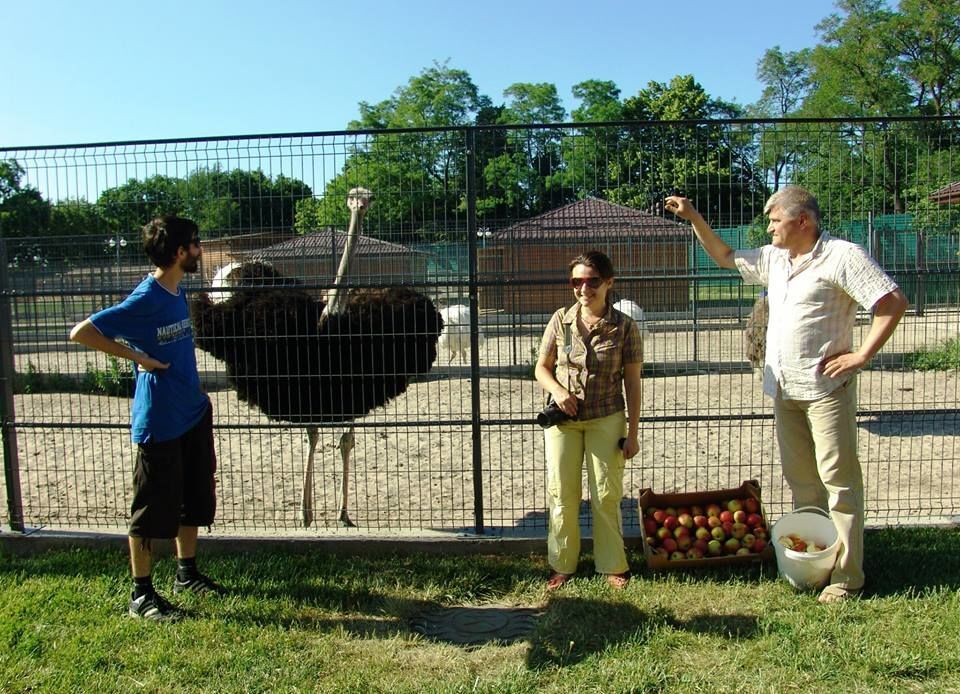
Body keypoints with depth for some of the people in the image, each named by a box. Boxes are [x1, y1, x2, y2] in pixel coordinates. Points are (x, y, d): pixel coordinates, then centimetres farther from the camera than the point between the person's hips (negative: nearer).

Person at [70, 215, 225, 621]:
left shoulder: (177, 293, 7)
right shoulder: (145, 300, -18)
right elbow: (81, 332, -20)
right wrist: (138, 358, -19)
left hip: (193, 413, 9)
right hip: (159, 421, -8)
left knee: (195, 499, 18)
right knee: (152, 509, 3)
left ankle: (187, 573, 35)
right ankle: (141, 595, 16)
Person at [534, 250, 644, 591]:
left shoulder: (624, 327, -7)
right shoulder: (560, 320, -3)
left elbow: (632, 383, -3)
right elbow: (541, 367, 6)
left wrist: (632, 432, -4)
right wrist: (556, 389, -15)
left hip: (606, 421, -1)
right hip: (563, 420, 2)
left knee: (606, 496, 6)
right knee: (561, 495, 8)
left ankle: (613, 565, 24)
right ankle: (562, 565, 23)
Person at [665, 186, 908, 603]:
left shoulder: (842, 256, -10)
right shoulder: (774, 259, 13)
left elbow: (894, 302, -14)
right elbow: (725, 257, 26)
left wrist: (862, 355, -15)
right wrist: (693, 218, 17)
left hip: (826, 387, -8)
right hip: (784, 389, 8)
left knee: (839, 478, -2)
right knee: (800, 480, 14)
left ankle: (847, 576, 6)